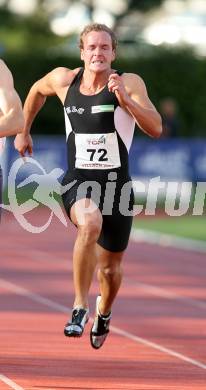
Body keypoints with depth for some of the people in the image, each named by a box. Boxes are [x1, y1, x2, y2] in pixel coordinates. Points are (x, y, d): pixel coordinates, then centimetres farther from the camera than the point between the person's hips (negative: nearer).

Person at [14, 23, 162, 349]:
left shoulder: (130, 83, -10)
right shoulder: (63, 80, -1)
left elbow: (155, 129, -21)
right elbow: (37, 90, 23)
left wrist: (125, 100, -33)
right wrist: (23, 132, 29)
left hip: (115, 184, 0)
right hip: (77, 181, 0)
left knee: (111, 269, 13)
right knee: (90, 224, -36)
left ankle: (103, 315, 48)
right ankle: (80, 308, -27)